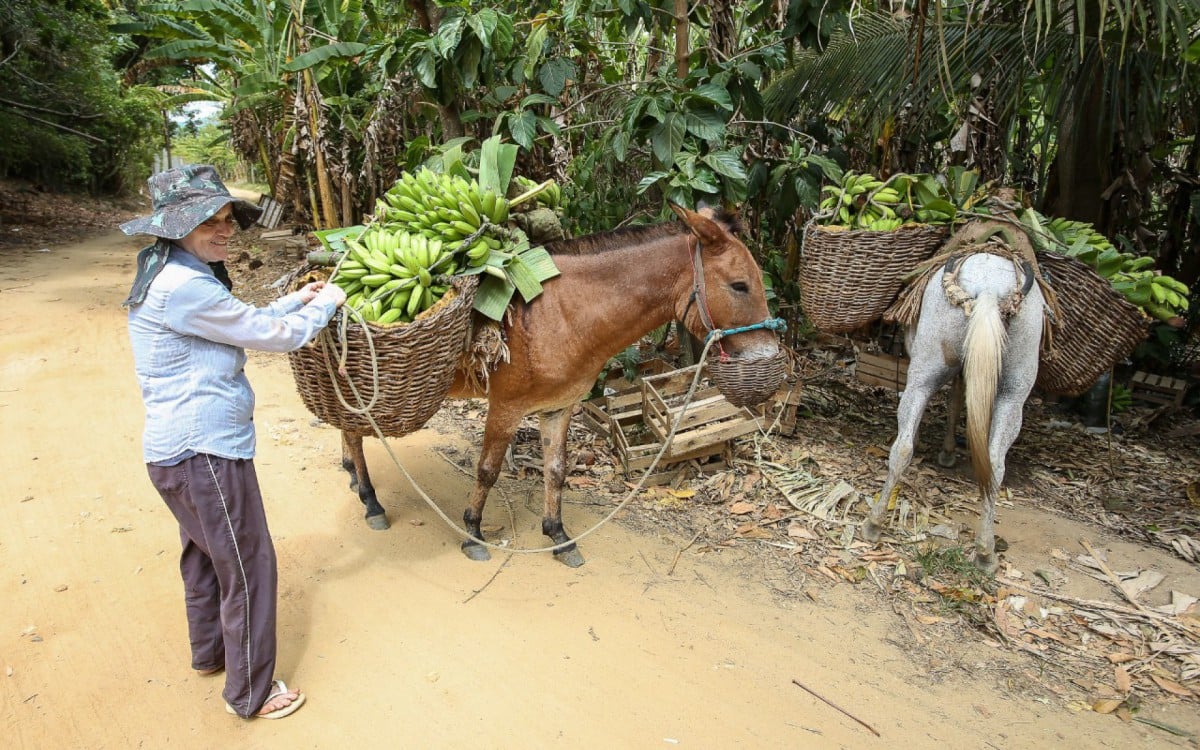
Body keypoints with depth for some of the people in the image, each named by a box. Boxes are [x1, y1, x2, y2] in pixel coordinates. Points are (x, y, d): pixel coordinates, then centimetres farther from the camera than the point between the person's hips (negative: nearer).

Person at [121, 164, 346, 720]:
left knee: (205, 554, 27)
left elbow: (242, 325, 19)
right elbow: (273, 335, -19)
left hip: (182, 449, 11)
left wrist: (297, 299, 17)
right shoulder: (183, 286, -24)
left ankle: (209, 651, 48)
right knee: (248, 566, 3)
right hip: (204, 454, -11)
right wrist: (325, 304, -3)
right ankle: (250, 693, 20)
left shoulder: (170, 275, 9)